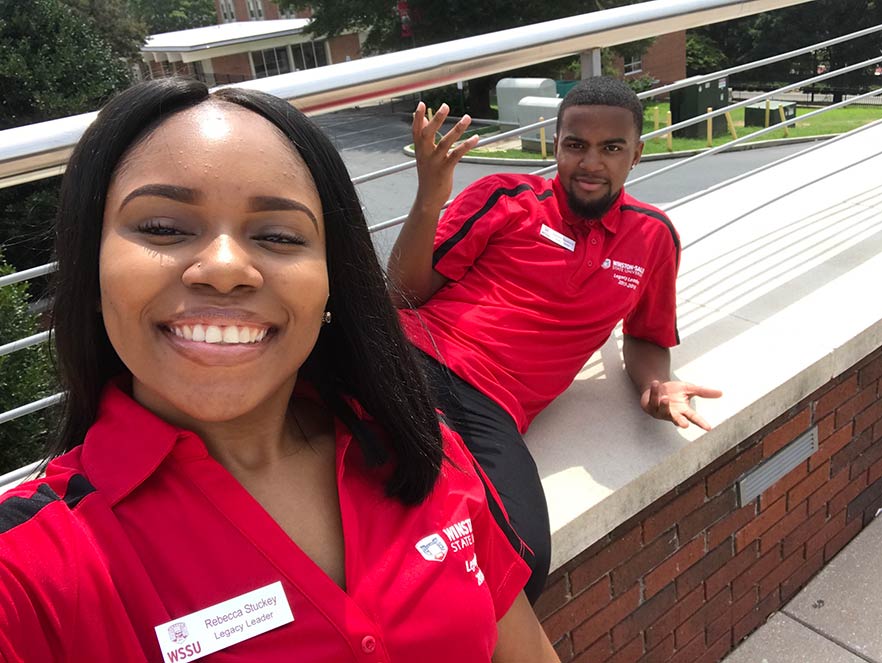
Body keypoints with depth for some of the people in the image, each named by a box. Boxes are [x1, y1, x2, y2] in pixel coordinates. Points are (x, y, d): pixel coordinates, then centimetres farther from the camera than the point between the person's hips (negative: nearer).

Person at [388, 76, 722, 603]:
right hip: (418, 359, -1)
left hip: (493, 411, 2)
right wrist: (429, 199, -7)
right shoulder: (506, 198, 8)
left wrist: (656, 386, 8)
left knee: (523, 559, -29)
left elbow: (647, 338, 31)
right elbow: (406, 293, 7)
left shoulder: (654, 237, 18)